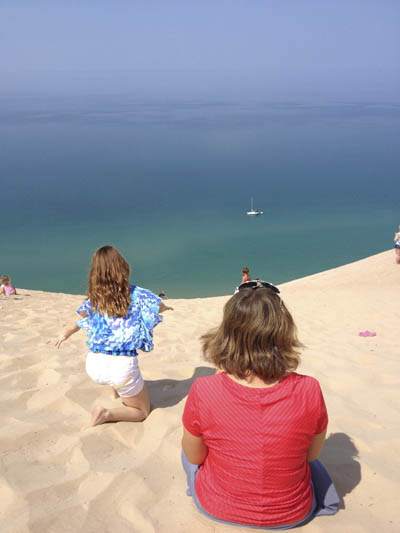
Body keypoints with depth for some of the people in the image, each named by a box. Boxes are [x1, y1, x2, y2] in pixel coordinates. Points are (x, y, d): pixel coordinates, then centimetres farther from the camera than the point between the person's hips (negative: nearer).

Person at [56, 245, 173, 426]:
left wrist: (65, 334, 36)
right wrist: (164, 307, 38)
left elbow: (79, 322, 15)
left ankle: (115, 391, 46)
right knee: (142, 411, 17)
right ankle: (108, 414, -8)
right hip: (122, 366, -4)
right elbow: (160, 307, 13)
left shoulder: (93, 299, 0)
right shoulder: (137, 294, -5)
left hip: (94, 364, 5)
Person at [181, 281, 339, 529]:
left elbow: (194, 457, -10)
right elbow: (312, 454, -8)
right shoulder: (309, 391, -26)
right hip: (294, 514, 2)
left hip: (217, 508, -1)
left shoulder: (203, 391, -29)